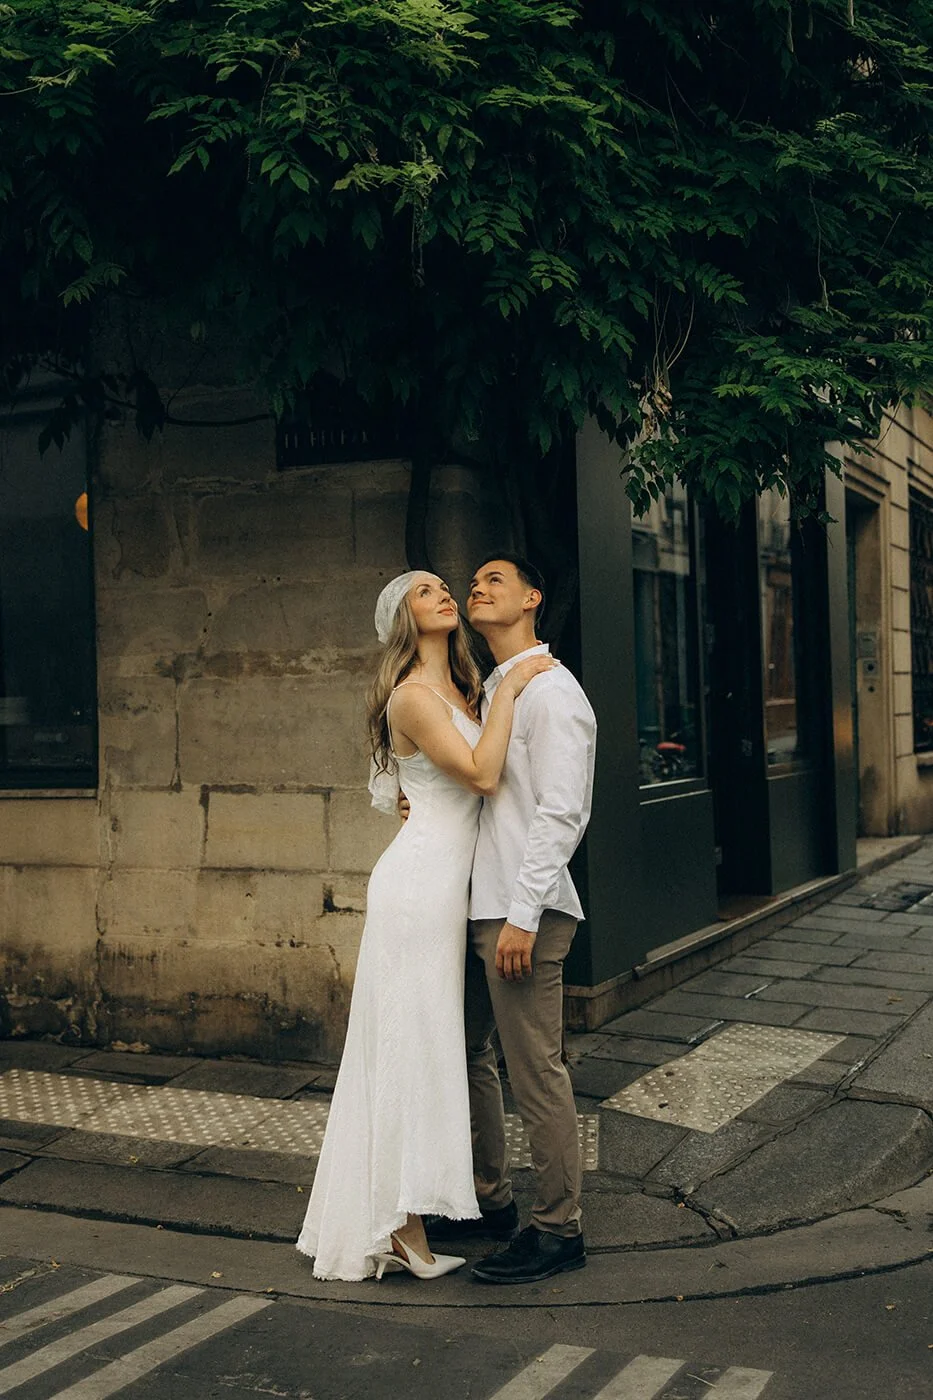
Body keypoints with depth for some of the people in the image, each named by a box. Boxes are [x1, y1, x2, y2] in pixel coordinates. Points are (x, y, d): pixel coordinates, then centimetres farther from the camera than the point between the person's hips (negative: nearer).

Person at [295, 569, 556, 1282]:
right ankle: (404, 1229, 3)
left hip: (447, 882, 9)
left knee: (421, 1048, 12)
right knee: (414, 1045, -4)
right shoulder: (413, 696, -12)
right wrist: (509, 689, -15)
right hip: (420, 882, -9)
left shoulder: (457, 690, 16)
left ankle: (393, 1220, 21)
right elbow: (482, 774, -21)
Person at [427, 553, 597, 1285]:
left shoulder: (551, 691, -10)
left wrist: (522, 914, -21)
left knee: (536, 1070, -2)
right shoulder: (488, 691, 17)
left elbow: (560, 813, -18)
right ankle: (490, 1199, 31)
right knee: (469, 1056, 16)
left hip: (522, 909, -9)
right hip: (476, 900, 9)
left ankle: (558, 1228, 10)